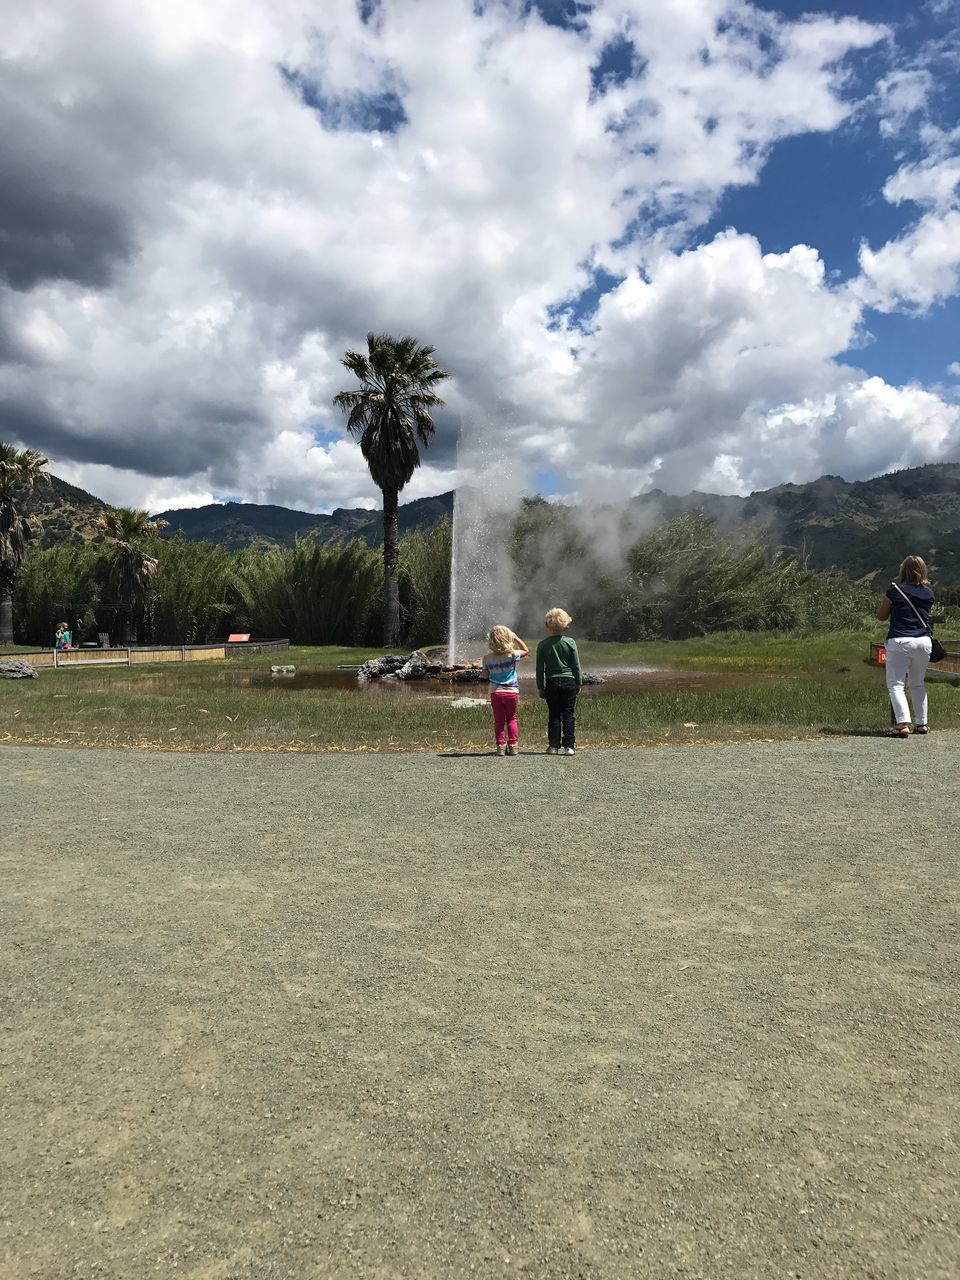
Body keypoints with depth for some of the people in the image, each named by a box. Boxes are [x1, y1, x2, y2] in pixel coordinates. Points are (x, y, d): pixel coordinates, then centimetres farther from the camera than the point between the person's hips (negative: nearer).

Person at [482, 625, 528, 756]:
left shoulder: (487, 658, -6)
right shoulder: (512, 654, -11)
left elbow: (486, 675, 5)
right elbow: (526, 651, 8)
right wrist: (516, 638, 7)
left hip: (495, 692, 1)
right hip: (512, 692, 0)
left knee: (499, 720, 8)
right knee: (512, 719, 13)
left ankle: (501, 746, 4)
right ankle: (513, 745, 10)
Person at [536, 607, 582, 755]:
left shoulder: (543, 645, -2)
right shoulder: (570, 642, -4)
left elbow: (540, 668, 1)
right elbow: (576, 665, 1)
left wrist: (541, 687, 9)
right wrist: (579, 682, 11)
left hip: (552, 683, 1)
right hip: (569, 682, 0)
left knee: (554, 715, 7)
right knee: (569, 715, 3)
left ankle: (554, 746, 7)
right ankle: (569, 746, 1)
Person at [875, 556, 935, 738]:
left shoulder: (895, 590, -3)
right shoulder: (928, 593, 7)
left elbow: (881, 616, 6)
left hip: (899, 641, -4)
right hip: (923, 641, 4)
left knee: (895, 684, -4)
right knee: (918, 684, 20)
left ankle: (903, 723, -20)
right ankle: (922, 723, 22)